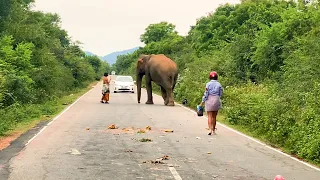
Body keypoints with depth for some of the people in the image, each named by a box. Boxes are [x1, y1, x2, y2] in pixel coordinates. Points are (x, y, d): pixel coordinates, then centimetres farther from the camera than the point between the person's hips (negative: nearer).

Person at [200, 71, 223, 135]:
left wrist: (202, 102, -1)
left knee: (210, 116, -3)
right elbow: (221, 94, 4)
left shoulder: (208, 84, -7)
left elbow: (206, 94, -8)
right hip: (217, 100, 3)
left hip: (209, 101, -3)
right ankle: (213, 130, 19)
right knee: (214, 116, 13)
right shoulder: (219, 84, 2)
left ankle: (211, 129, -17)